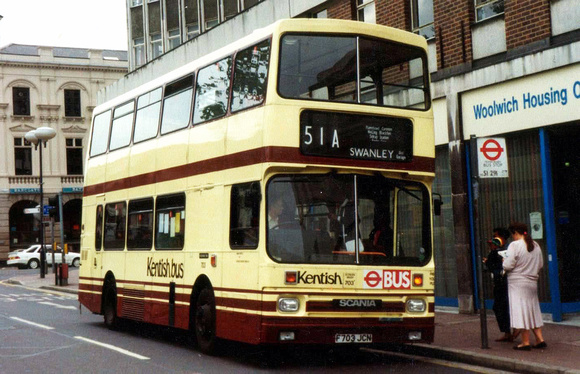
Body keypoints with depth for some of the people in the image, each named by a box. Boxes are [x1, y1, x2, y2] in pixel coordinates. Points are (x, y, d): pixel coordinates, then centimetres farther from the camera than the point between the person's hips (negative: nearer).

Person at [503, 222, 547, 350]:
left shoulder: (515, 245, -15)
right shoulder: (535, 245, 7)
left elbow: (508, 265, -17)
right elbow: (540, 264, 12)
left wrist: (504, 261, 3)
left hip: (517, 282, -7)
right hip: (532, 282, 7)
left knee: (521, 311, -2)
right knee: (533, 310, 16)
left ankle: (525, 342, 1)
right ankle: (540, 339, 15)